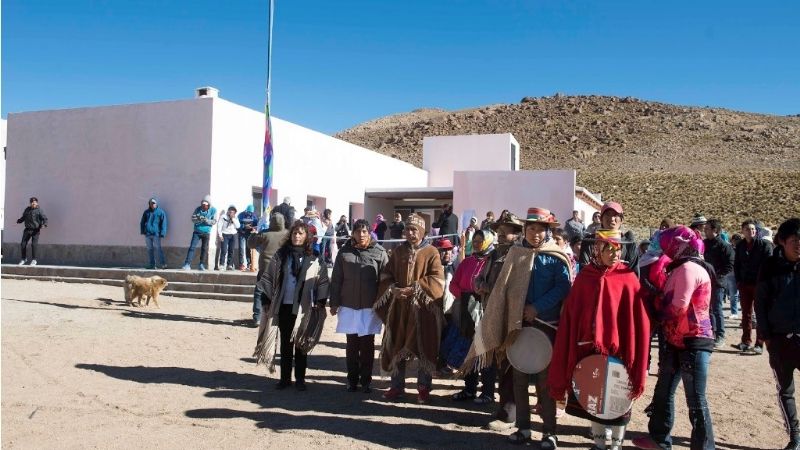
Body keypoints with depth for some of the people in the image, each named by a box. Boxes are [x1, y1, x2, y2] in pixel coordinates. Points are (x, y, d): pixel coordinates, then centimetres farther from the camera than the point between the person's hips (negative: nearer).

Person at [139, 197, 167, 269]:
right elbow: (142, 222, 19)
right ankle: (151, 264, 13)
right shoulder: (146, 212, 13)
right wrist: (142, 231, 7)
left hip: (156, 234, -5)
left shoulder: (160, 212, 1)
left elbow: (163, 223, -1)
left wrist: (162, 233, -9)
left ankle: (162, 263, -5)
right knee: (150, 249, 8)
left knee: (157, 248, -8)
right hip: (148, 234, 5)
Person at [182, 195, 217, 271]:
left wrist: (206, 220, -24)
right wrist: (198, 219, -26)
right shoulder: (198, 209, -3)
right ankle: (187, 264, -9)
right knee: (192, 247, -8)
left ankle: (202, 265, 14)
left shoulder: (213, 210, -5)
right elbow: (192, 219, -5)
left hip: (206, 233, 0)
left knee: (204, 249, 4)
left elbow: (214, 221, -7)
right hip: (197, 232, 0)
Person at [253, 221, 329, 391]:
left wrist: (320, 301, -7)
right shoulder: (281, 256, 4)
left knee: (301, 343, 6)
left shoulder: (313, 259, 0)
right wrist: (266, 300, 1)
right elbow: (267, 278, 6)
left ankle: (300, 379, 16)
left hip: (304, 307, -2)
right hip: (283, 306, 2)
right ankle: (285, 378, 20)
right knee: (285, 343, 10)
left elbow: (323, 281, 2)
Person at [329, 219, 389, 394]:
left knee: (367, 345, 8)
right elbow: (336, 280, 5)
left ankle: (366, 380, 19)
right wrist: (334, 303, 2)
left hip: (370, 307, -1)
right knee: (352, 344, 10)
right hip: (349, 306, 1)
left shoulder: (379, 253, -2)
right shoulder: (345, 252, 2)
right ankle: (352, 379, 22)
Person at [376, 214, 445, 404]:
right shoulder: (398, 251, 10)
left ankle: (424, 388, 17)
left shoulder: (431, 252, -2)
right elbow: (386, 275, 9)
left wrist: (414, 289, -17)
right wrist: (393, 289, -10)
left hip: (423, 308, -4)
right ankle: (397, 386, 19)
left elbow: (437, 280, -11)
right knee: (396, 346, 7)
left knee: (423, 347, 3)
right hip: (399, 307, 4)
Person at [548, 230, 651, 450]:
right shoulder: (584, 278, 0)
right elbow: (569, 318, 0)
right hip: (589, 349, 3)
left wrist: (635, 358, -11)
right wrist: (567, 357, -2)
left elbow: (638, 321, -7)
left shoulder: (628, 278, -6)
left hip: (618, 350, -2)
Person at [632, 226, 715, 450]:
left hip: (693, 343, -10)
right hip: (677, 341, 10)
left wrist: (656, 312, -4)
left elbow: (677, 308, -20)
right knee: (663, 391, 18)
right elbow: (669, 300, 15)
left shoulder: (689, 268, -17)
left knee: (696, 401, -1)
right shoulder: (682, 268, 14)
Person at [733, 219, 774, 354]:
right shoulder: (740, 246, 8)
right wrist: (738, 281, 6)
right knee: (746, 314, 9)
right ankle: (746, 342, 16)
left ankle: (759, 344, 2)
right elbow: (736, 265, 15)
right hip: (744, 284, 5)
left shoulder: (764, 245, -5)